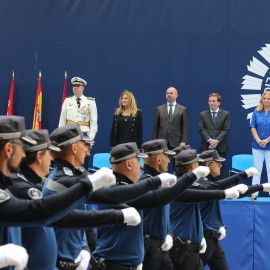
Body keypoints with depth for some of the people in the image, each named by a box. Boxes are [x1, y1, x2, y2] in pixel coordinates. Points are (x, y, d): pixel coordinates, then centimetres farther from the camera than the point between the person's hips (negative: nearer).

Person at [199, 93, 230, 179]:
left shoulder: (225, 114, 8)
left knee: (220, 171, 0)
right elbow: (201, 129, 1)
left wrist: (217, 141, -14)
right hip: (206, 147, 1)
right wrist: (210, 140, -14)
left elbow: (226, 129, -1)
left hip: (220, 147, -1)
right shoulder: (203, 114, 11)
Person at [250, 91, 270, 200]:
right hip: (257, 146, 2)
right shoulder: (256, 112, 7)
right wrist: (258, 140, -9)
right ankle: (254, 193, 8)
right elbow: (253, 127, 4)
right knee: (257, 170, 5)